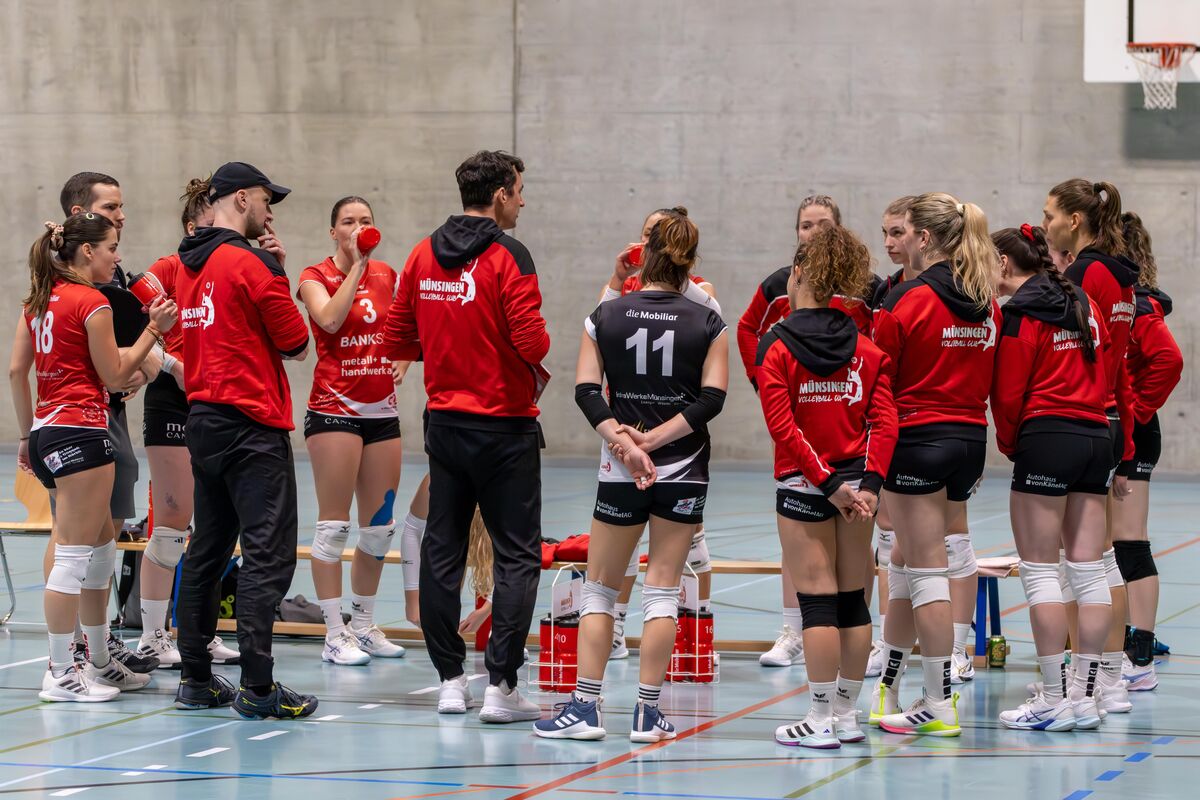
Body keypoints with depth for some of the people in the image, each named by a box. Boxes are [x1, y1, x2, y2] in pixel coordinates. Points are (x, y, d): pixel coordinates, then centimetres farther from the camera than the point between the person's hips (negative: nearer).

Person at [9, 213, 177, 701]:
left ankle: (100, 663, 24)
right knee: (74, 555, -6)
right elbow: (115, 376, -7)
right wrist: (153, 331, 0)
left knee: (100, 549, 18)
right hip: (81, 431, -9)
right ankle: (60, 674, -5)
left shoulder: (39, 300, 13)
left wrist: (28, 435, 18)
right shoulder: (91, 303, -11)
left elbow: (16, 371, 12)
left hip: (47, 432, 9)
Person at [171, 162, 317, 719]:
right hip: (252, 424, -9)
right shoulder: (249, 264, -12)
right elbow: (295, 343, -8)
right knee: (267, 554, -8)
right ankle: (257, 688, -12)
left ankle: (195, 679, 17)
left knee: (207, 550, 14)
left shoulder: (189, 266, 12)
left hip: (203, 421, 9)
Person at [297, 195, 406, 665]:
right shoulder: (315, 277, -4)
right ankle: (335, 635, -5)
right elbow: (329, 318, -23)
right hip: (335, 409, -6)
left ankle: (364, 626, 20)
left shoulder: (386, 275, 12)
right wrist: (356, 266, -19)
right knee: (334, 523, -7)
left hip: (381, 410, 6)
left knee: (380, 526, 8)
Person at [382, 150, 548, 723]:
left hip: (444, 423, 6)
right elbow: (531, 342, -21)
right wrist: (537, 356, 1)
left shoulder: (423, 256, 5)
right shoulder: (506, 257, -13)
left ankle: (450, 680, 13)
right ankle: (500, 686, -7)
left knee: (441, 550, 11)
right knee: (517, 557, -1)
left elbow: (396, 341, 8)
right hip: (504, 426, -6)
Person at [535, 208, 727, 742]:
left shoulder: (605, 318, 1)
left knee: (600, 587, 9)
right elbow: (712, 398, -8)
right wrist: (653, 439, -11)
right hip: (685, 472, 0)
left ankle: (585, 707, 2)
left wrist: (622, 441, -14)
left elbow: (586, 390, -7)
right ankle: (648, 712, 3)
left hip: (621, 474, 0)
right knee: (663, 588, 5)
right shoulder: (708, 325, 0)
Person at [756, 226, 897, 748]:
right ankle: (847, 714, 16)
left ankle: (821, 719, -1)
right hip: (857, 481, 4)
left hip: (803, 485, -4)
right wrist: (868, 484, -9)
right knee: (852, 598, 11)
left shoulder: (778, 348, -8)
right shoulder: (866, 349, 4)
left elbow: (783, 428, -15)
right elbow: (884, 423, -4)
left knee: (817, 598, -2)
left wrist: (827, 482, -13)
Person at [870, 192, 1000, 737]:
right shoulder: (987, 305, 6)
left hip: (917, 440, -7)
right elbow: (991, 381, 13)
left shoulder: (907, 300, -13)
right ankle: (888, 687, 23)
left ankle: (940, 704, -1)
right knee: (907, 559, 17)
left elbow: (878, 380, -9)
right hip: (970, 441, 7)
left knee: (926, 570, -2)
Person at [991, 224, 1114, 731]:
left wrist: (1009, 443, 8)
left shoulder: (1021, 314, -8)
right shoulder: (1084, 305, 14)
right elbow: (1102, 374, 17)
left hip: (1046, 438, -7)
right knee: (1088, 571, 6)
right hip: (1096, 435, 7)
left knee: (1039, 571, -3)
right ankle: (1084, 696, 8)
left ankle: (1053, 699, -5)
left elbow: (1008, 393, -8)